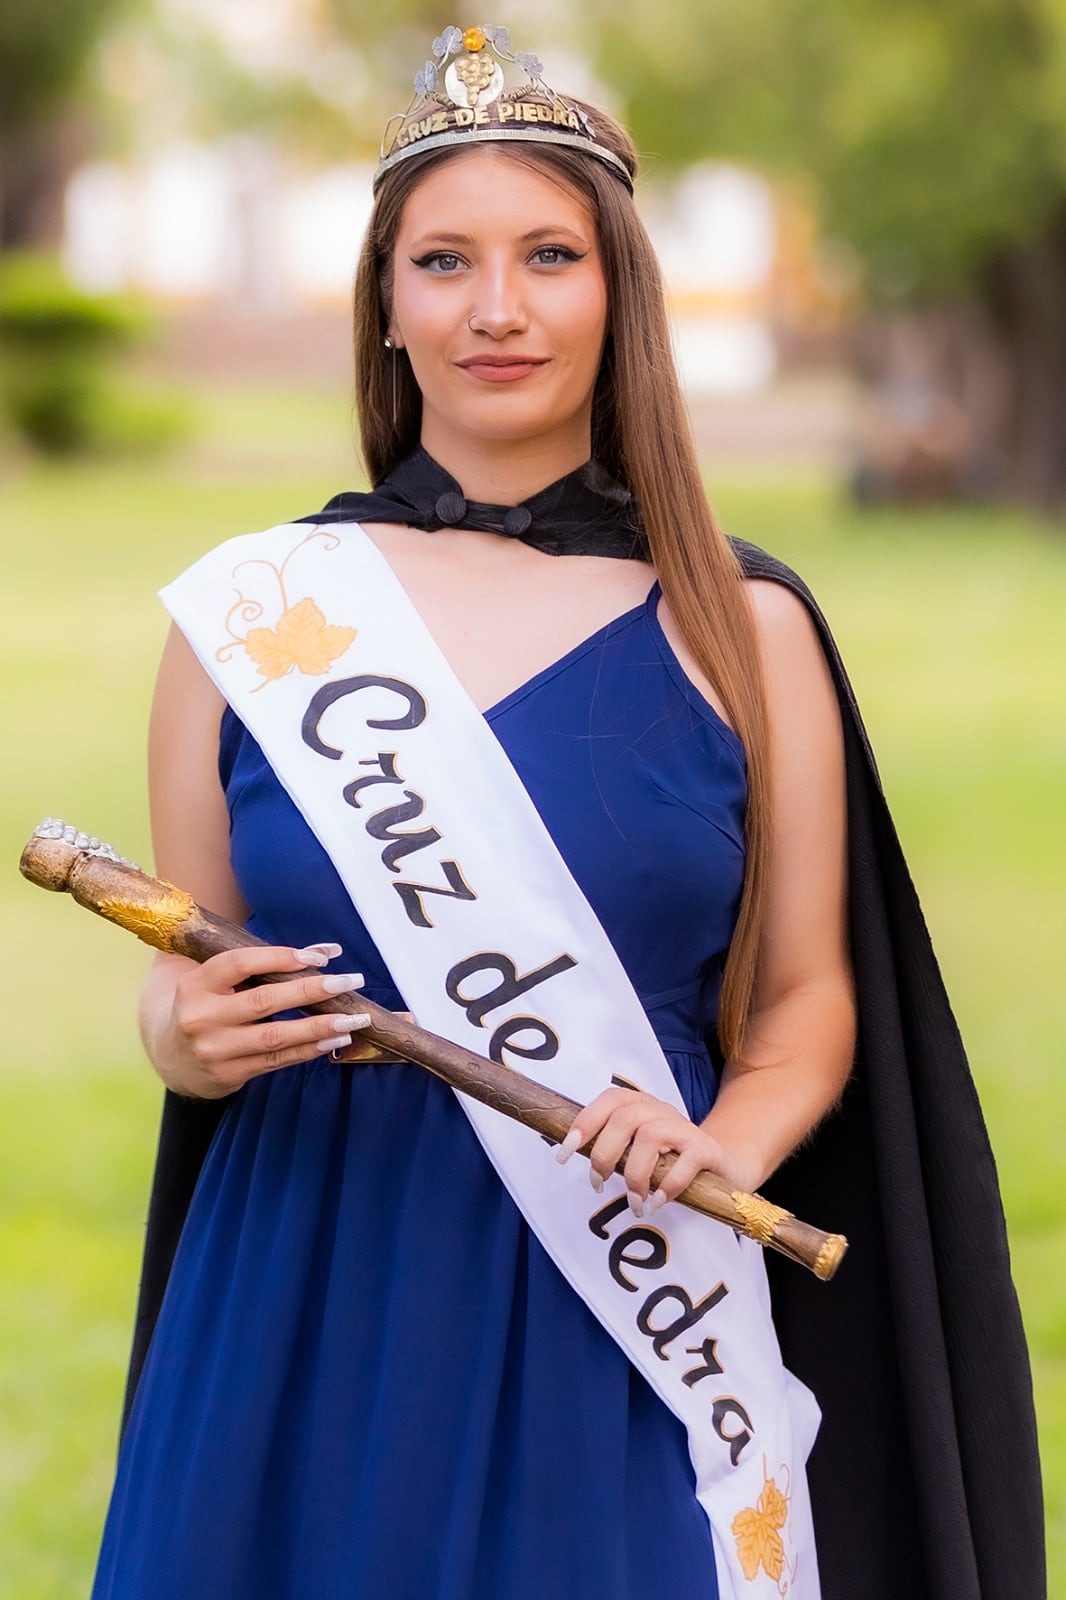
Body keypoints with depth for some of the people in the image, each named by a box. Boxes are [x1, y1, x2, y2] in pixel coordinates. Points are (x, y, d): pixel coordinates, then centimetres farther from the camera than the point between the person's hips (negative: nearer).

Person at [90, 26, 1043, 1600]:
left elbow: (807, 1000, 6)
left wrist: (721, 1145, -14)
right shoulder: (247, 615, 3)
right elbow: (179, 987, 9)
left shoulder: (743, 630, 2)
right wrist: (194, 1039, -13)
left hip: (621, 1343, 0)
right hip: (317, 1328, 1)